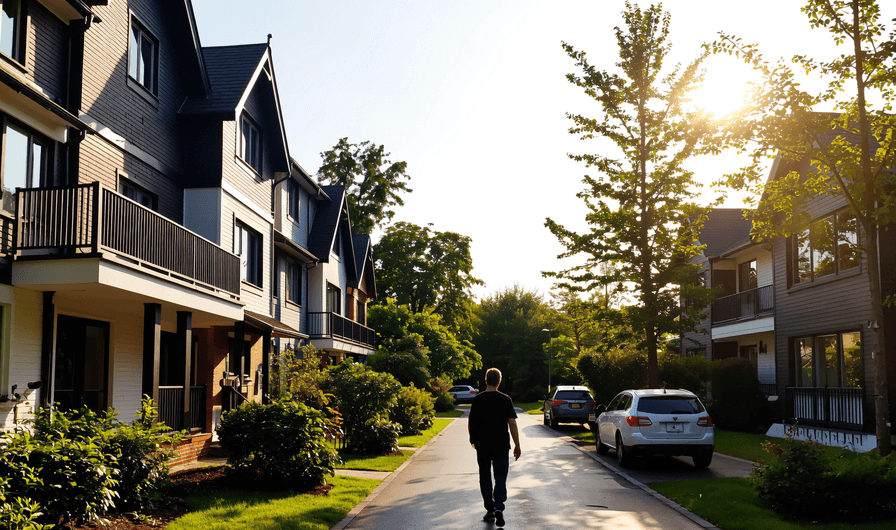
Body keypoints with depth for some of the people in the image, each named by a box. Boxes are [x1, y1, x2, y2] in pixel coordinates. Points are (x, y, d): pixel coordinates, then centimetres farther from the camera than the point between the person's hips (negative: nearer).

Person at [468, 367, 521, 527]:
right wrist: (517, 445, -3)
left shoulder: (477, 399, -2)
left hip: (482, 446, 1)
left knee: (485, 478, 13)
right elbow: (512, 423, -9)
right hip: (501, 446, -1)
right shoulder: (505, 399, -5)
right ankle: (499, 508, -15)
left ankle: (490, 511, 16)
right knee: (500, 478, 4)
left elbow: (470, 424, 1)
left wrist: (473, 441, 17)